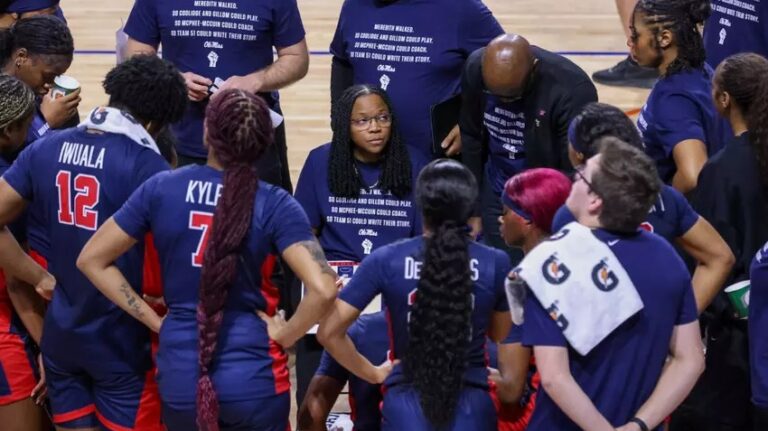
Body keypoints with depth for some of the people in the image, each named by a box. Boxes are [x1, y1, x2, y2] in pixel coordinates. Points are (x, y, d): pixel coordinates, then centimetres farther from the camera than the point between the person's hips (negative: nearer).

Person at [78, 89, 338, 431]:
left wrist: (154, 321, 5)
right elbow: (323, 289, -21)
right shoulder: (275, 205, -8)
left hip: (181, 377, 2)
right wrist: (283, 336, -4)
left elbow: (91, 260, 4)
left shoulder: (161, 189, -2)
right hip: (252, 377, -2)